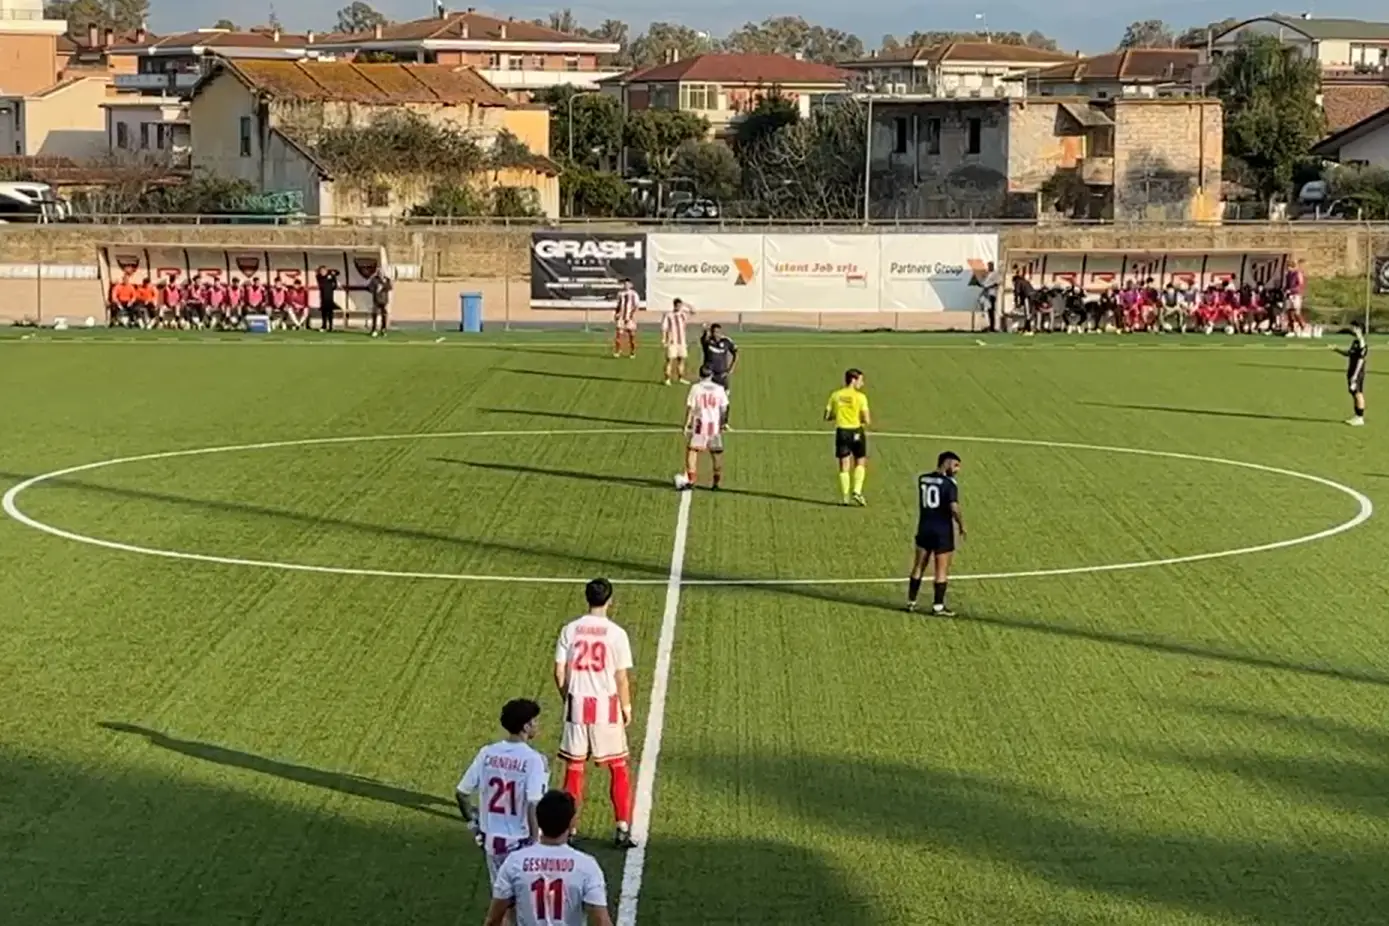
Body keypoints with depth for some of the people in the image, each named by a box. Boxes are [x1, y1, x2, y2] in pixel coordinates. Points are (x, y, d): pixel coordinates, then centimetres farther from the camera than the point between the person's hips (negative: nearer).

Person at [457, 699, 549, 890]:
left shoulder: (487, 753, -2)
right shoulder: (533, 759, -17)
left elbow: (461, 793, 2)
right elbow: (533, 806, -23)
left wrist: (472, 822, 16)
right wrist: (535, 841, -16)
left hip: (492, 839, 5)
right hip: (521, 842, -5)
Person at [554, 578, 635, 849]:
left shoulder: (570, 630, -2)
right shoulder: (616, 633, -9)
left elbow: (559, 672, 0)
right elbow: (622, 677, -7)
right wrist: (626, 706, 6)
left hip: (577, 704, 2)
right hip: (606, 705, -2)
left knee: (574, 767, 11)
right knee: (618, 768, 8)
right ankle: (623, 829, 6)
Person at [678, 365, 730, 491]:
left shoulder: (696, 388, -5)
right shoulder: (719, 389, 2)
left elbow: (690, 408, -6)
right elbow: (724, 409, 5)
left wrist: (687, 424, -1)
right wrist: (723, 424, 17)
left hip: (700, 424, -3)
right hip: (715, 425, 3)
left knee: (692, 451, 3)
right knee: (717, 454, 14)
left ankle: (690, 480, -6)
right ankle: (717, 482, 19)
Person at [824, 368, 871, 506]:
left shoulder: (835, 395, 2)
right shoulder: (860, 397, -9)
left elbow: (827, 416, 4)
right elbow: (866, 420, -13)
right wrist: (867, 422, 9)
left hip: (842, 431, 3)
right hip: (856, 431, -3)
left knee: (844, 466, 8)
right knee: (860, 463, 13)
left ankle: (845, 498, 6)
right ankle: (857, 491, -3)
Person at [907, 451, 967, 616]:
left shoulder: (922, 479, 5)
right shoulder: (949, 483, -14)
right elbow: (954, 509, -22)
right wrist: (962, 526, -6)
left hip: (924, 528, 5)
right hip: (943, 531, -5)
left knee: (918, 567, 14)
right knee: (942, 570, 3)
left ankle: (911, 602, 19)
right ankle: (938, 606, 5)